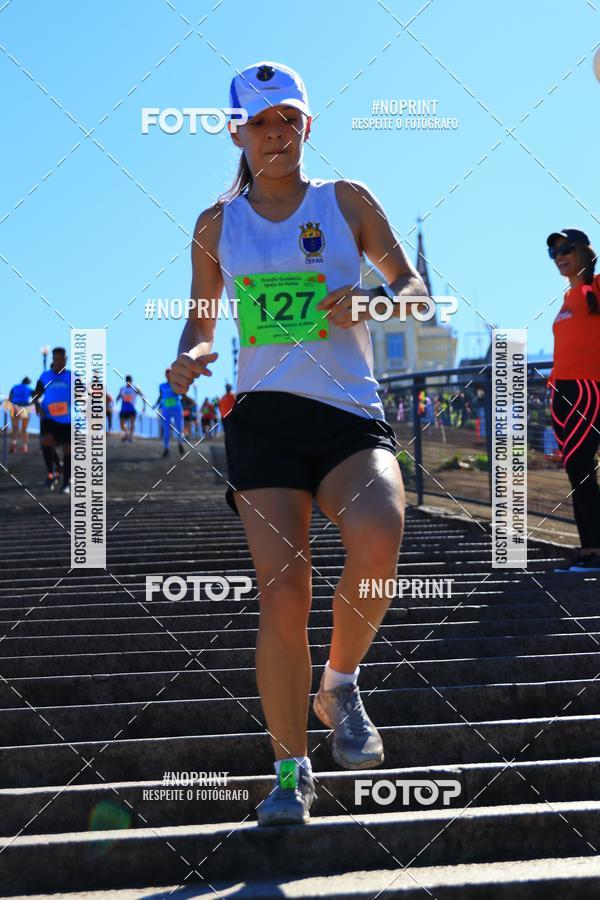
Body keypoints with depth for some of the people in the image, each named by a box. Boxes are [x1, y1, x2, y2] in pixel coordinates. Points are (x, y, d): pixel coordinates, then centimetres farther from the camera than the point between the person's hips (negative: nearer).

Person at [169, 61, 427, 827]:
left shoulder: (348, 202, 10)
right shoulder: (216, 226, 13)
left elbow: (415, 290, 13)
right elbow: (201, 323, 21)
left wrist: (368, 299, -9)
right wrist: (189, 357, -2)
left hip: (352, 415, -1)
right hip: (264, 418, 1)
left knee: (377, 540, -30)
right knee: (281, 594, -11)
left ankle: (339, 687, -2)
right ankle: (291, 769, 4)